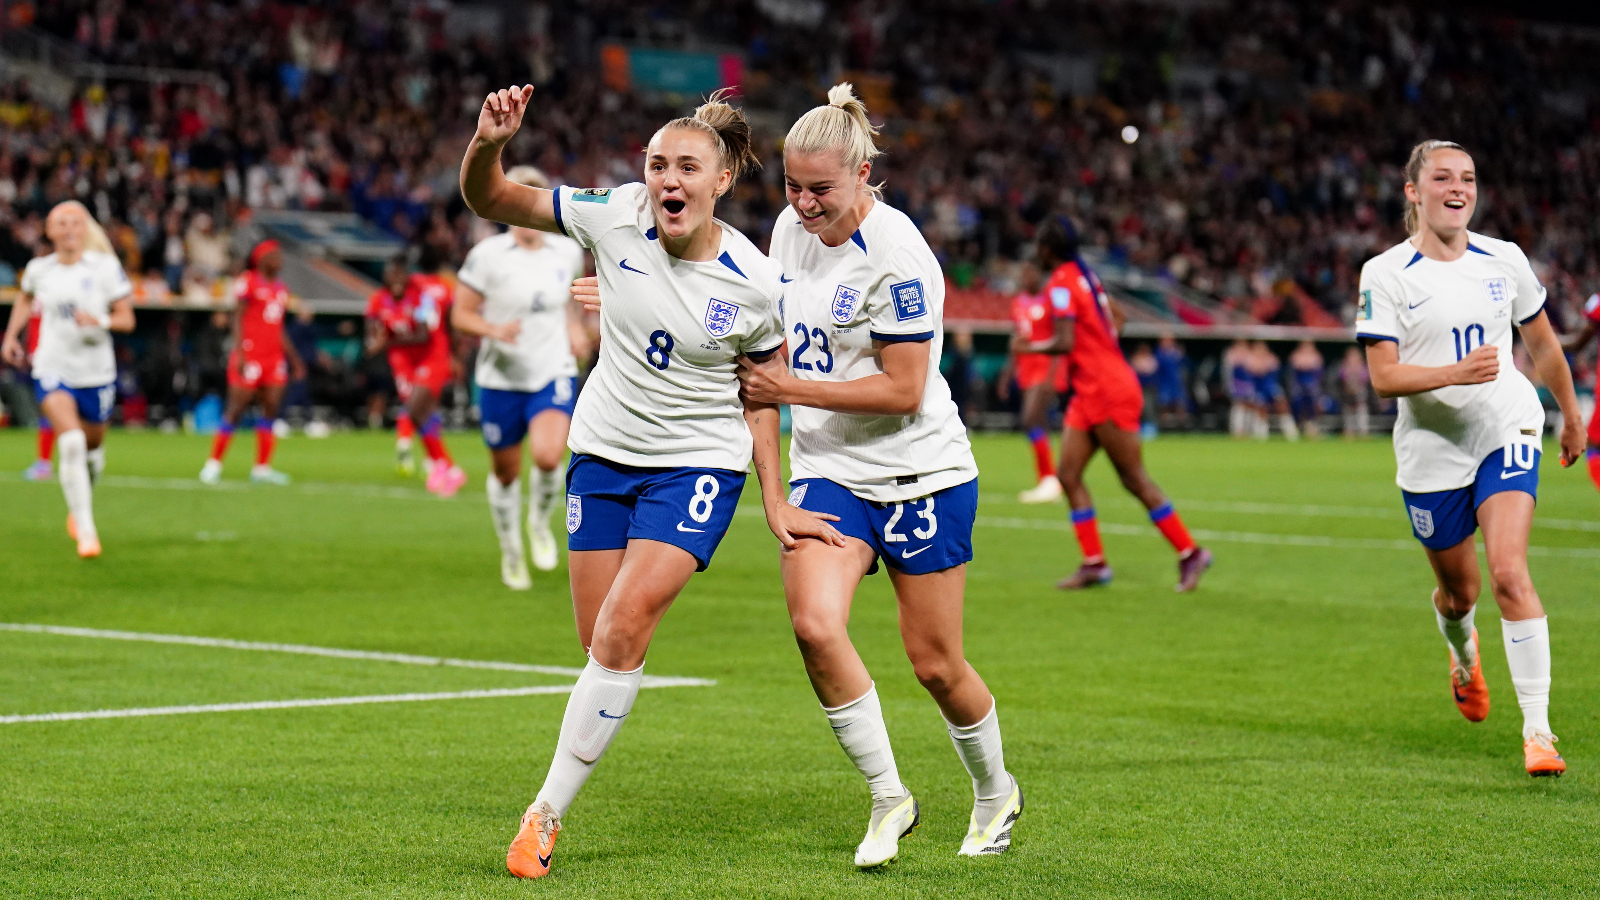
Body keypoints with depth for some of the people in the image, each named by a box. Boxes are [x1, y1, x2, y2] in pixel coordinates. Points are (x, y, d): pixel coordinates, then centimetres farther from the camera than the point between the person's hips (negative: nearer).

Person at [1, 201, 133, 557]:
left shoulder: (105, 267, -5)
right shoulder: (38, 269, 2)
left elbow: (126, 319, -4)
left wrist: (100, 321, -22)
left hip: (96, 372, 1)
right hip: (52, 369, -1)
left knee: (92, 447, 14)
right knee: (71, 442, -22)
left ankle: (79, 507, 47)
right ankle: (85, 531, -19)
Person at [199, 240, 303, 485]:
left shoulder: (280, 289, 17)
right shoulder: (247, 282, -5)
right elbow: (238, 318, -8)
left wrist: (294, 359, 20)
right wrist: (239, 351, -16)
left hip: (274, 357, 7)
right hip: (250, 354, -7)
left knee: (271, 409, 2)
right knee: (236, 408, -6)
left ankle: (262, 469, 7)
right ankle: (213, 463, 2)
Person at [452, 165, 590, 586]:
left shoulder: (568, 251, 2)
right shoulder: (488, 254, -10)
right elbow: (460, 314, -7)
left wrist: (575, 327, 8)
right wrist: (494, 330, -25)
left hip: (554, 374, 1)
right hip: (501, 378, -1)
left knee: (548, 456, -24)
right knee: (505, 471, 10)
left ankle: (540, 522, 8)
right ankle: (510, 551, 34)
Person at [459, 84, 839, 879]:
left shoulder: (756, 285, -13)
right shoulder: (614, 218, -11)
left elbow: (760, 397, 2)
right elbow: (489, 201, -4)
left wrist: (776, 503, -1)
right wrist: (488, 143, -25)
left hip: (698, 464, -3)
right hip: (603, 452, 3)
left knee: (621, 631, -16)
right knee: (602, 644, 3)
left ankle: (547, 812, -7)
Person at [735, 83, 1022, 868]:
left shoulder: (897, 256, -20)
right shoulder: (790, 228, 1)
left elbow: (903, 390, -21)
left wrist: (789, 388, -20)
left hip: (920, 475, -5)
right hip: (826, 471, 5)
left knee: (935, 664, 3)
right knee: (814, 623, -19)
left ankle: (995, 791, 32)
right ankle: (888, 796, -3)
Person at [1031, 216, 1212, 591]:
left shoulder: (1061, 285, -15)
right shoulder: (1086, 275, 12)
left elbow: (1066, 344, -23)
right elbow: (1114, 323, 19)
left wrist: (1030, 347, -7)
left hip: (1108, 393, -9)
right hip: (1089, 394, 9)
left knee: (1134, 479, -4)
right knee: (1068, 474, 4)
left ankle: (1190, 553, 3)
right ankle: (1094, 563, 4)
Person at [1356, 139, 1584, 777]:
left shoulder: (1504, 261, 2)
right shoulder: (1385, 274, -7)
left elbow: (1542, 344, 16)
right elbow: (1384, 377, -13)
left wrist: (1571, 417, 25)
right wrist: (1456, 372, -28)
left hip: (1505, 434, 0)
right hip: (1431, 450, 0)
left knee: (1509, 573, -18)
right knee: (1459, 591, 13)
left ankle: (1538, 729, -16)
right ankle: (1464, 656, 52)